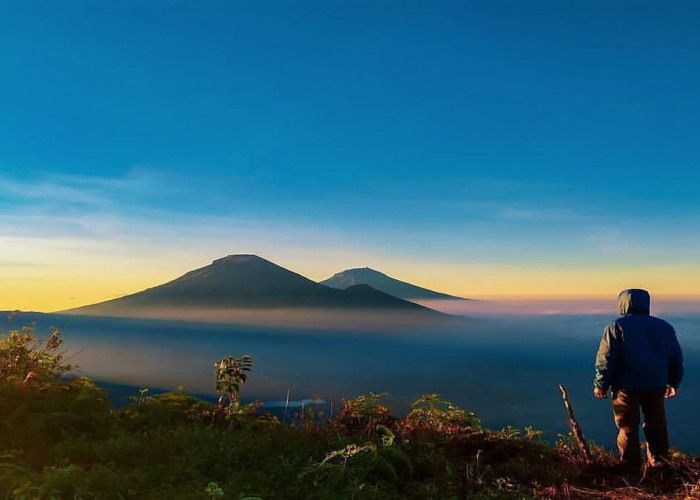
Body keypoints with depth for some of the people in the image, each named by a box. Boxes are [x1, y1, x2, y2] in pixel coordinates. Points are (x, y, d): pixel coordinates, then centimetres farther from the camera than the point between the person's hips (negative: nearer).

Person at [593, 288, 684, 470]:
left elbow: (605, 359, -10)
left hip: (626, 386, -4)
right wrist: (673, 383, 27)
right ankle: (658, 464, 21)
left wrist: (600, 385, -2)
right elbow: (676, 359, 16)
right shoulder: (665, 327, 9)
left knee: (627, 427, 6)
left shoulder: (616, 327, -6)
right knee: (656, 426, 16)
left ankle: (630, 466, 11)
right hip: (656, 385, 4)